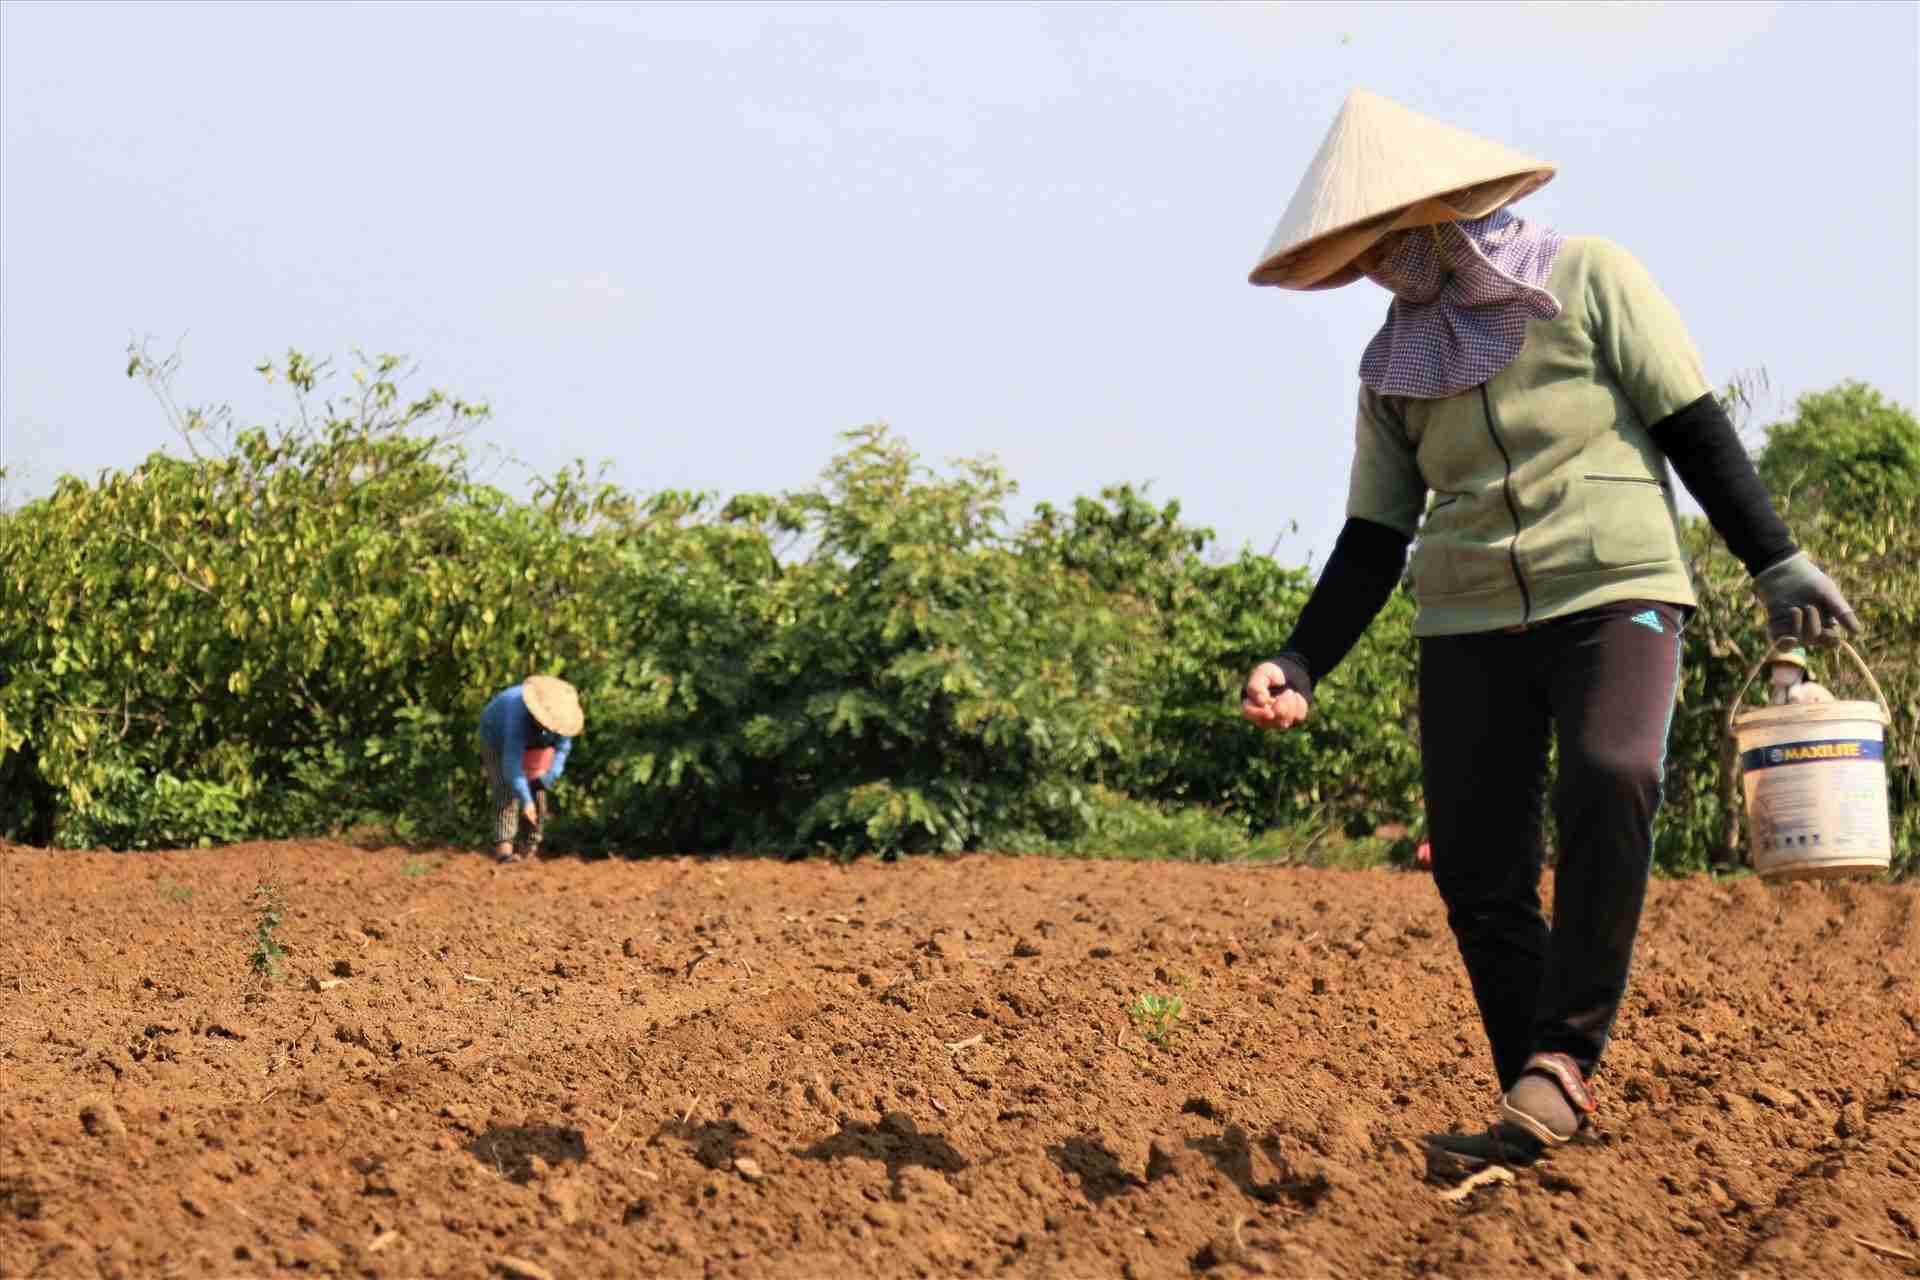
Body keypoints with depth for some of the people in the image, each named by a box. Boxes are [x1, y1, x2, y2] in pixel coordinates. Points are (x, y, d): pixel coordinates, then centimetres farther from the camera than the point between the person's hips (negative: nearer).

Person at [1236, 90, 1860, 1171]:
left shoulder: (1590, 278, 1)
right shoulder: (1394, 365, 13)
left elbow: (1696, 430, -2)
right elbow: (1374, 542, 13)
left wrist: (1777, 563, -9)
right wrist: (1301, 666, 2)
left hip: (1615, 596, -4)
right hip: (1472, 627, 5)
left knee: (1611, 783, -31)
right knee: (1477, 871, -5)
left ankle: (1563, 1061, -25)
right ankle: (1543, 1118, 5)